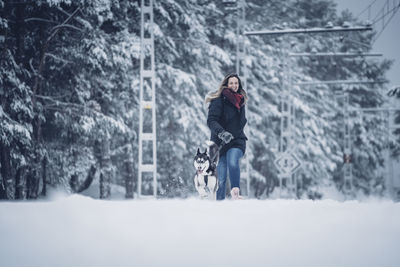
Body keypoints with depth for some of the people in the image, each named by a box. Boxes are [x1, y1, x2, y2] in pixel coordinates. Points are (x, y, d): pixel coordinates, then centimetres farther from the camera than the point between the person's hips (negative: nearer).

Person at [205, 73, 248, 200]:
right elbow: (211, 121, -15)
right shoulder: (219, 100, -5)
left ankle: (235, 192, -23)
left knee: (232, 162, -28)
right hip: (220, 142, -3)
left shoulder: (240, 101, 14)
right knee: (221, 178, -6)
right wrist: (221, 133, -29)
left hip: (237, 141, 3)